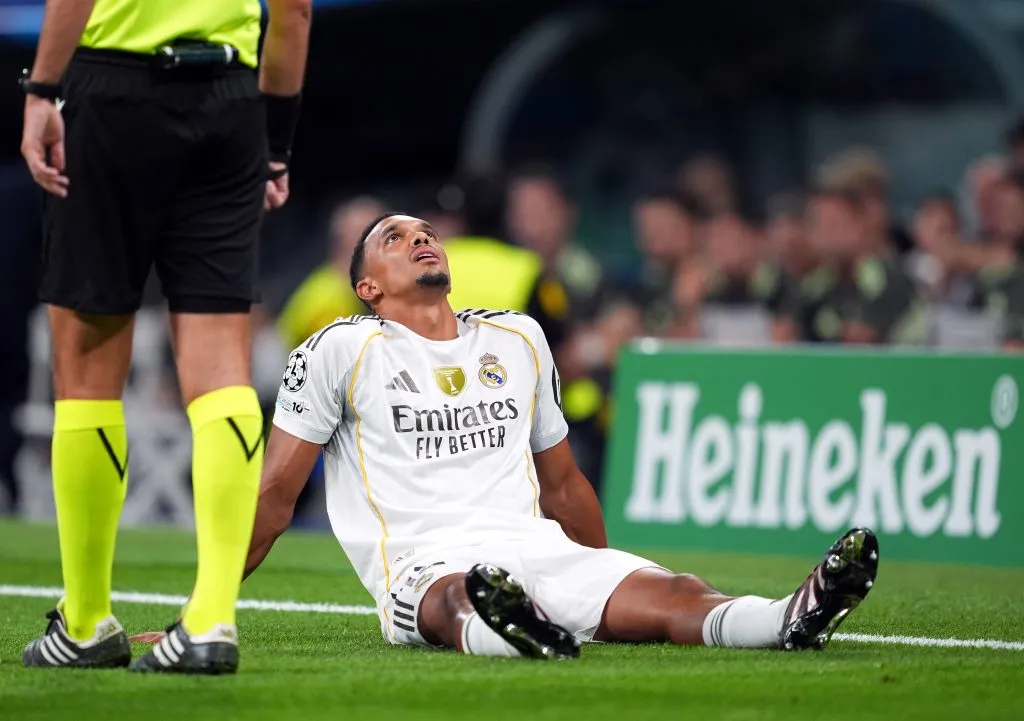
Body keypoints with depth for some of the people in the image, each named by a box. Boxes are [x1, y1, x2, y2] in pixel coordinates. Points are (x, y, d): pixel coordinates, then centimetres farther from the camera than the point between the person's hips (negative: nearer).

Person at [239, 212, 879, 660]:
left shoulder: (519, 339, 24)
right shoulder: (342, 350, 6)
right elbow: (275, 497, 8)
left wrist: (614, 590, 36)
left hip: (538, 551, 5)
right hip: (425, 564, -5)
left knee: (668, 591, -26)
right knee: (464, 598, -42)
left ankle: (793, 620, -54)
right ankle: (515, 631, -78)